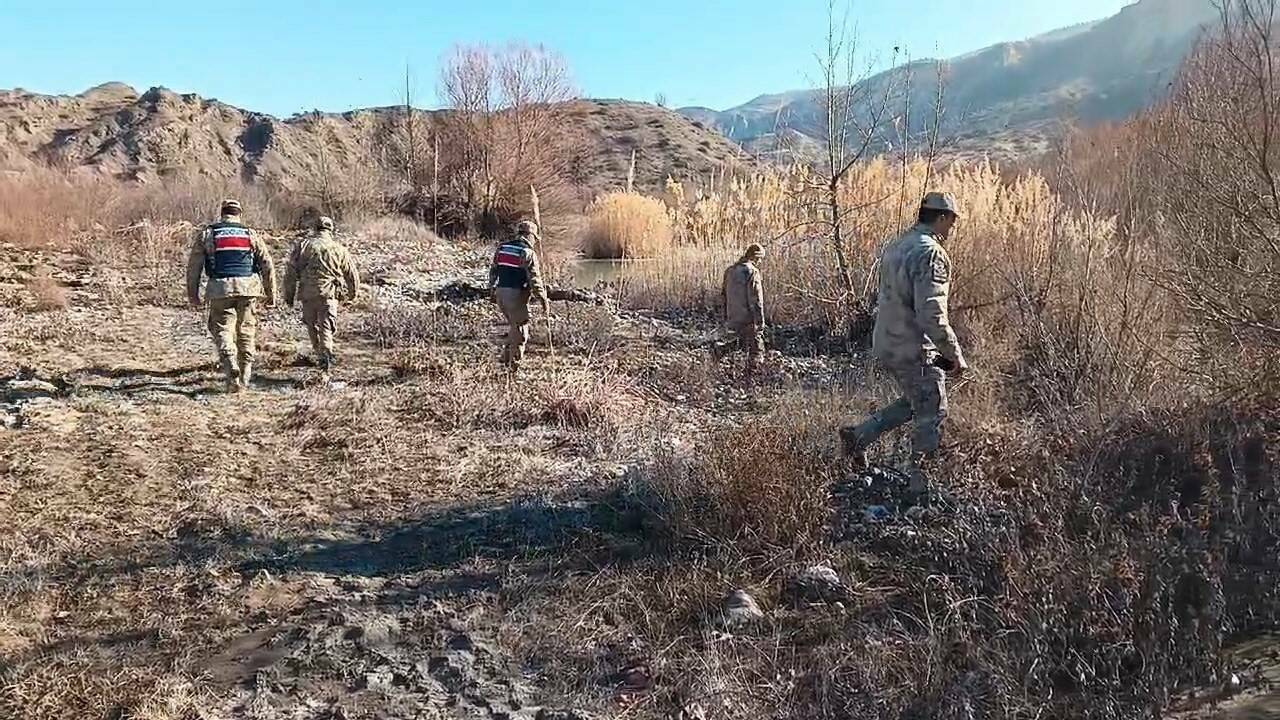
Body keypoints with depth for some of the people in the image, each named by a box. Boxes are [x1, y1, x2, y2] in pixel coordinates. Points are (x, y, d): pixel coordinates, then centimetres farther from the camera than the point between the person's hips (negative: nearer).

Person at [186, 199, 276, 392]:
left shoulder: (207, 233, 8)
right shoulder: (249, 233, 10)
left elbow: (193, 265, 6)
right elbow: (267, 264, 6)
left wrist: (192, 294, 13)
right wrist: (270, 294, 11)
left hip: (220, 289, -1)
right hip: (247, 288, 1)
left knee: (223, 330, 2)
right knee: (246, 330, 11)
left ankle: (232, 372, -20)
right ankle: (245, 377, 14)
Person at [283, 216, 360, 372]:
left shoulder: (302, 245, 8)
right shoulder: (339, 248, 9)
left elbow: (291, 271, 4)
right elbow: (352, 273, 14)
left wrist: (289, 295, 10)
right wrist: (353, 294, 28)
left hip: (307, 292, 1)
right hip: (330, 292, -1)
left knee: (312, 325, 16)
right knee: (326, 326, -3)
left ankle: (320, 355, 23)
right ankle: (326, 352, -24)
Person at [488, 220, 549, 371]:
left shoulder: (502, 248, 11)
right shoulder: (528, 253, -10)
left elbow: (493, 270, 16)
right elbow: (534, 279, -13)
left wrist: (492, 288, 27)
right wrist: (543, 300, -8)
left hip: (500, 292, 7)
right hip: (516, 295, -7)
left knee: (513, 325, 24)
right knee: (520, 330, 4)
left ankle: (506, 357, 24)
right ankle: (514, 365, 6)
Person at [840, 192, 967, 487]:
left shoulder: (895, 247, 9)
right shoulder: (931, 254, -20)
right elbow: (932, 316, -26)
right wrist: (956, 356, -17)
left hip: (886, 346, 9)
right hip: (915, 351, -9)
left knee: (914, 403, 24)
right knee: (931, 416, 6)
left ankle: (859, 435, 23)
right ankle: (919, 482, 16)